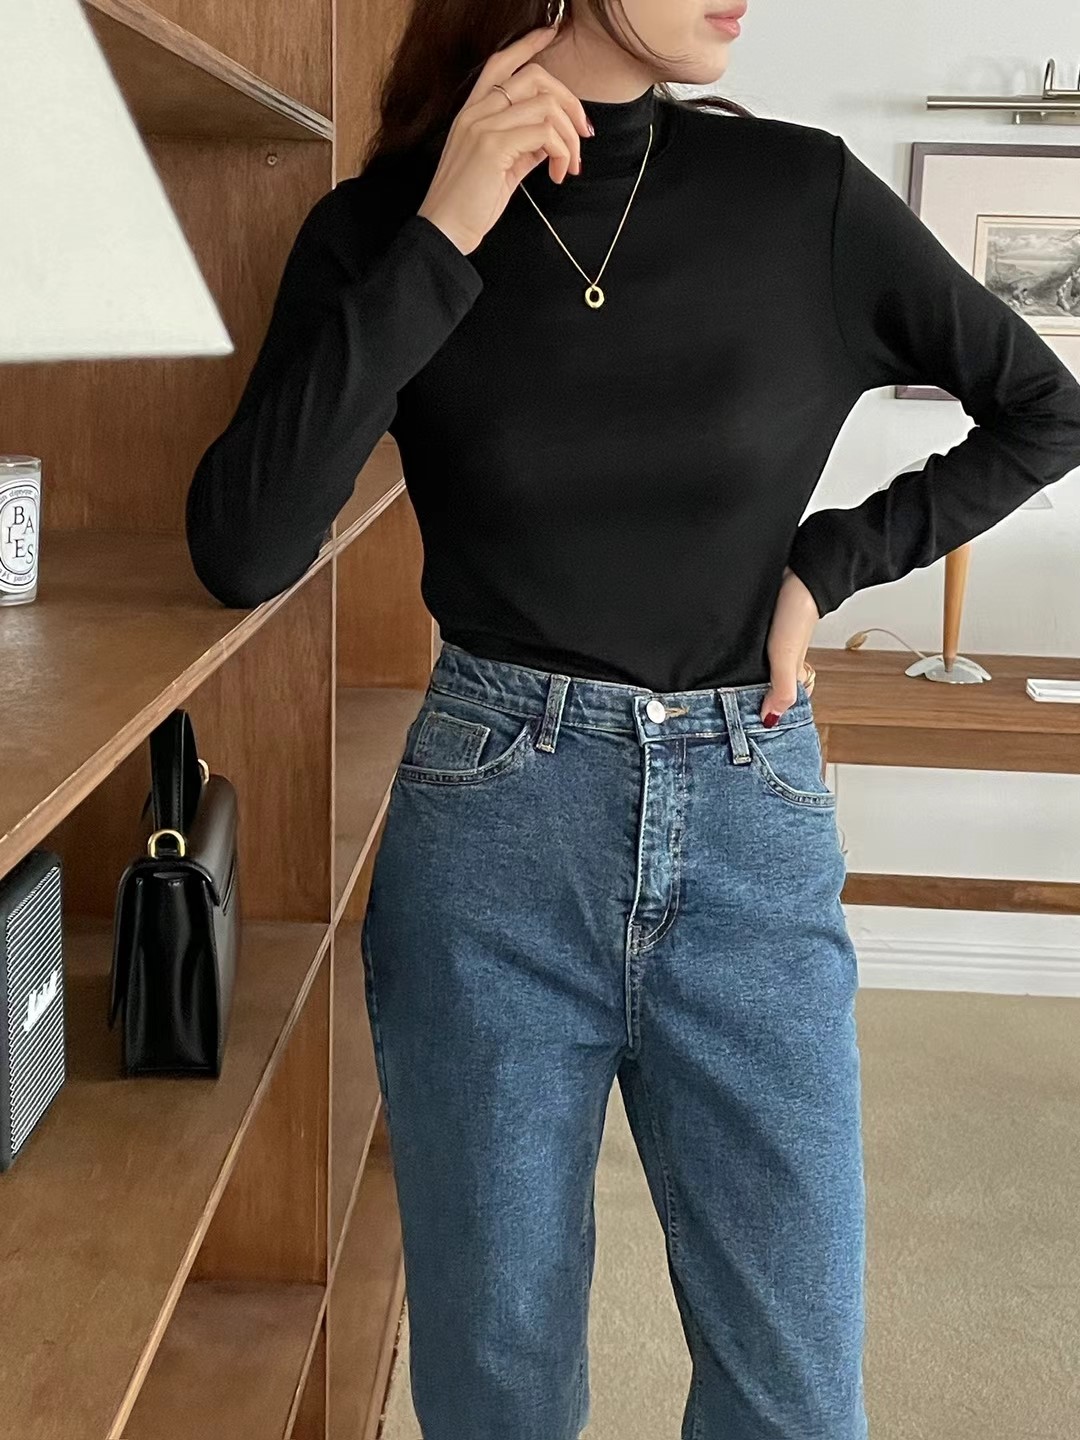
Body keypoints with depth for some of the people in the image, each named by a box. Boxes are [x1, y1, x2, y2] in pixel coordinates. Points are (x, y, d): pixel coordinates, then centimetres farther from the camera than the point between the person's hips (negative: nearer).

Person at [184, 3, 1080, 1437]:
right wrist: (438, 242, -17)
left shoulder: (805, 191, -2)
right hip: (493, 831, 0)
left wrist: (828, 565, 1)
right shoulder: (383, 224, -2)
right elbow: (239, 553, -15)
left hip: (753, 829, 1)